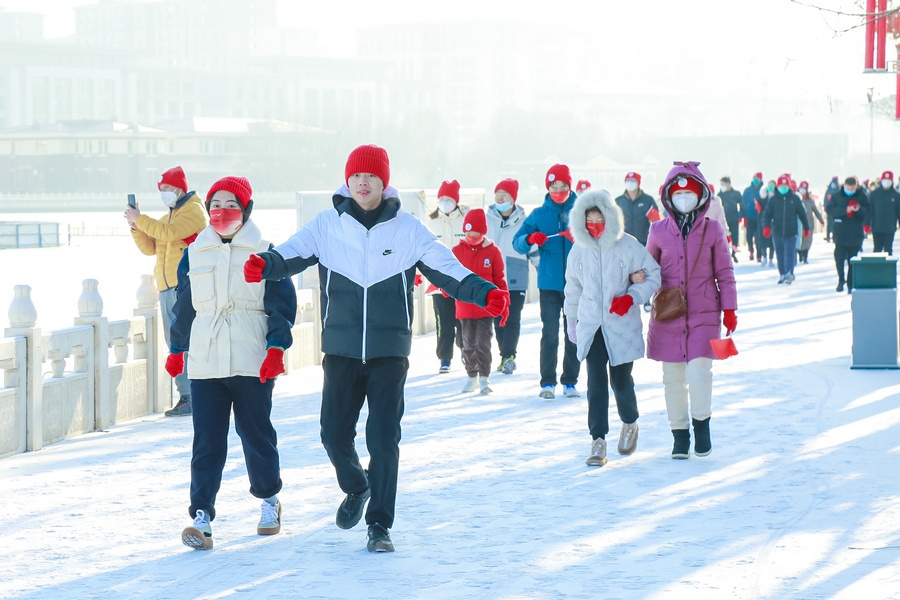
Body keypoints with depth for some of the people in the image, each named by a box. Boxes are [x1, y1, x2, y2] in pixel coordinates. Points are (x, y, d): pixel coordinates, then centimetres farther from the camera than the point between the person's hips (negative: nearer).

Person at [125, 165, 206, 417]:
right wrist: (136, 226, 3)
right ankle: (186, 397, 10)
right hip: (167, 289, 9)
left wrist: (140, 220, -14)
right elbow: (150, 247, 18)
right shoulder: (168, 217, 23)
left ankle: (191, 398, -13)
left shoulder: (193, 211, -4)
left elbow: (170, 233, -19)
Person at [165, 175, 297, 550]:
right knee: (207, 440, -5)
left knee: (256, 432, 9)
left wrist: (277, 347, -12)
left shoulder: (263, 253, 0)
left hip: (252, 361, -2)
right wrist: (176, 349, 20)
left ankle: (268, 498, 31)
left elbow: (282, 303, -2)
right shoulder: (194, 254, 9)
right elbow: (185, 305, 18)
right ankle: (201, 516, -10)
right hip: (205, 360, 2)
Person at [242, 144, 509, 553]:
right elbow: (293, 253, -11)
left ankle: (379, 524, 7)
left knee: (384, 439, -4)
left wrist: (483, 293, -19)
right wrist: (264, 265, -34)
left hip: (389, 351, -1)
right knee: (335, 433, 2)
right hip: (341, 350, 1)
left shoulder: (408, 229, 1)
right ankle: (356, 488, 34)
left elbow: (446, 268, -2)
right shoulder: (326, 226, 1)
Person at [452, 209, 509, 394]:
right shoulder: (457, 251, 1)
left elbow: (499, 279, 2)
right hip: (465, 307, 2)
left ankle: (484, 377, 3)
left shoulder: (492, 251, -2)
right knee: (468, 344, 11)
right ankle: (472, 377, 23)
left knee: (483, 343, -5)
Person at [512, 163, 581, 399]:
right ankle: (547, 382, 2)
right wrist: (530, 239, -21)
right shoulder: (539, 214, 6)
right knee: (549, 333, -3)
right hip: (549, 283, 0)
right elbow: (517, 242, 1)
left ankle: (570, 381, 11)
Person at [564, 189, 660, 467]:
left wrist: (631, 298, -14)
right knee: (596, 382, -8)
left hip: (622, 326, -2)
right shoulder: (579, 250, 3)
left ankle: (630, 423, 34)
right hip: (591, 326, 2)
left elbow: (653, 276, -1)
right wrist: (572, 319, 21)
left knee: (620, 380, 4)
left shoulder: (628, 246, -7)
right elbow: (573, 288, 16)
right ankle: (598, 441, -6)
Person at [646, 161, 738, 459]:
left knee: (699, 373, -14)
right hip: (668, 315, 2)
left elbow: (724, 273, 6)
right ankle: (679, 435, 18)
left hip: (704, 314, -2)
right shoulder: (659, 231, 4)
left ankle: (701, 424, 8)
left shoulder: (712, 230, 2)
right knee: (673, 377, 5)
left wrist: (729, 309, 3)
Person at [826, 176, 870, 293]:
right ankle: (841, 280, 7)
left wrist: (859, 210, -21)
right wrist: (845, 210, -21)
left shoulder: (861, 197, 4)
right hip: (840, 234, -1)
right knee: (839, 257, -11)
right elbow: (830, 210, -9)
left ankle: (850, 284, 12)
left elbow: (867, 212, 1)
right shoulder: (836, 197, 2)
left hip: (855, 234, 1)